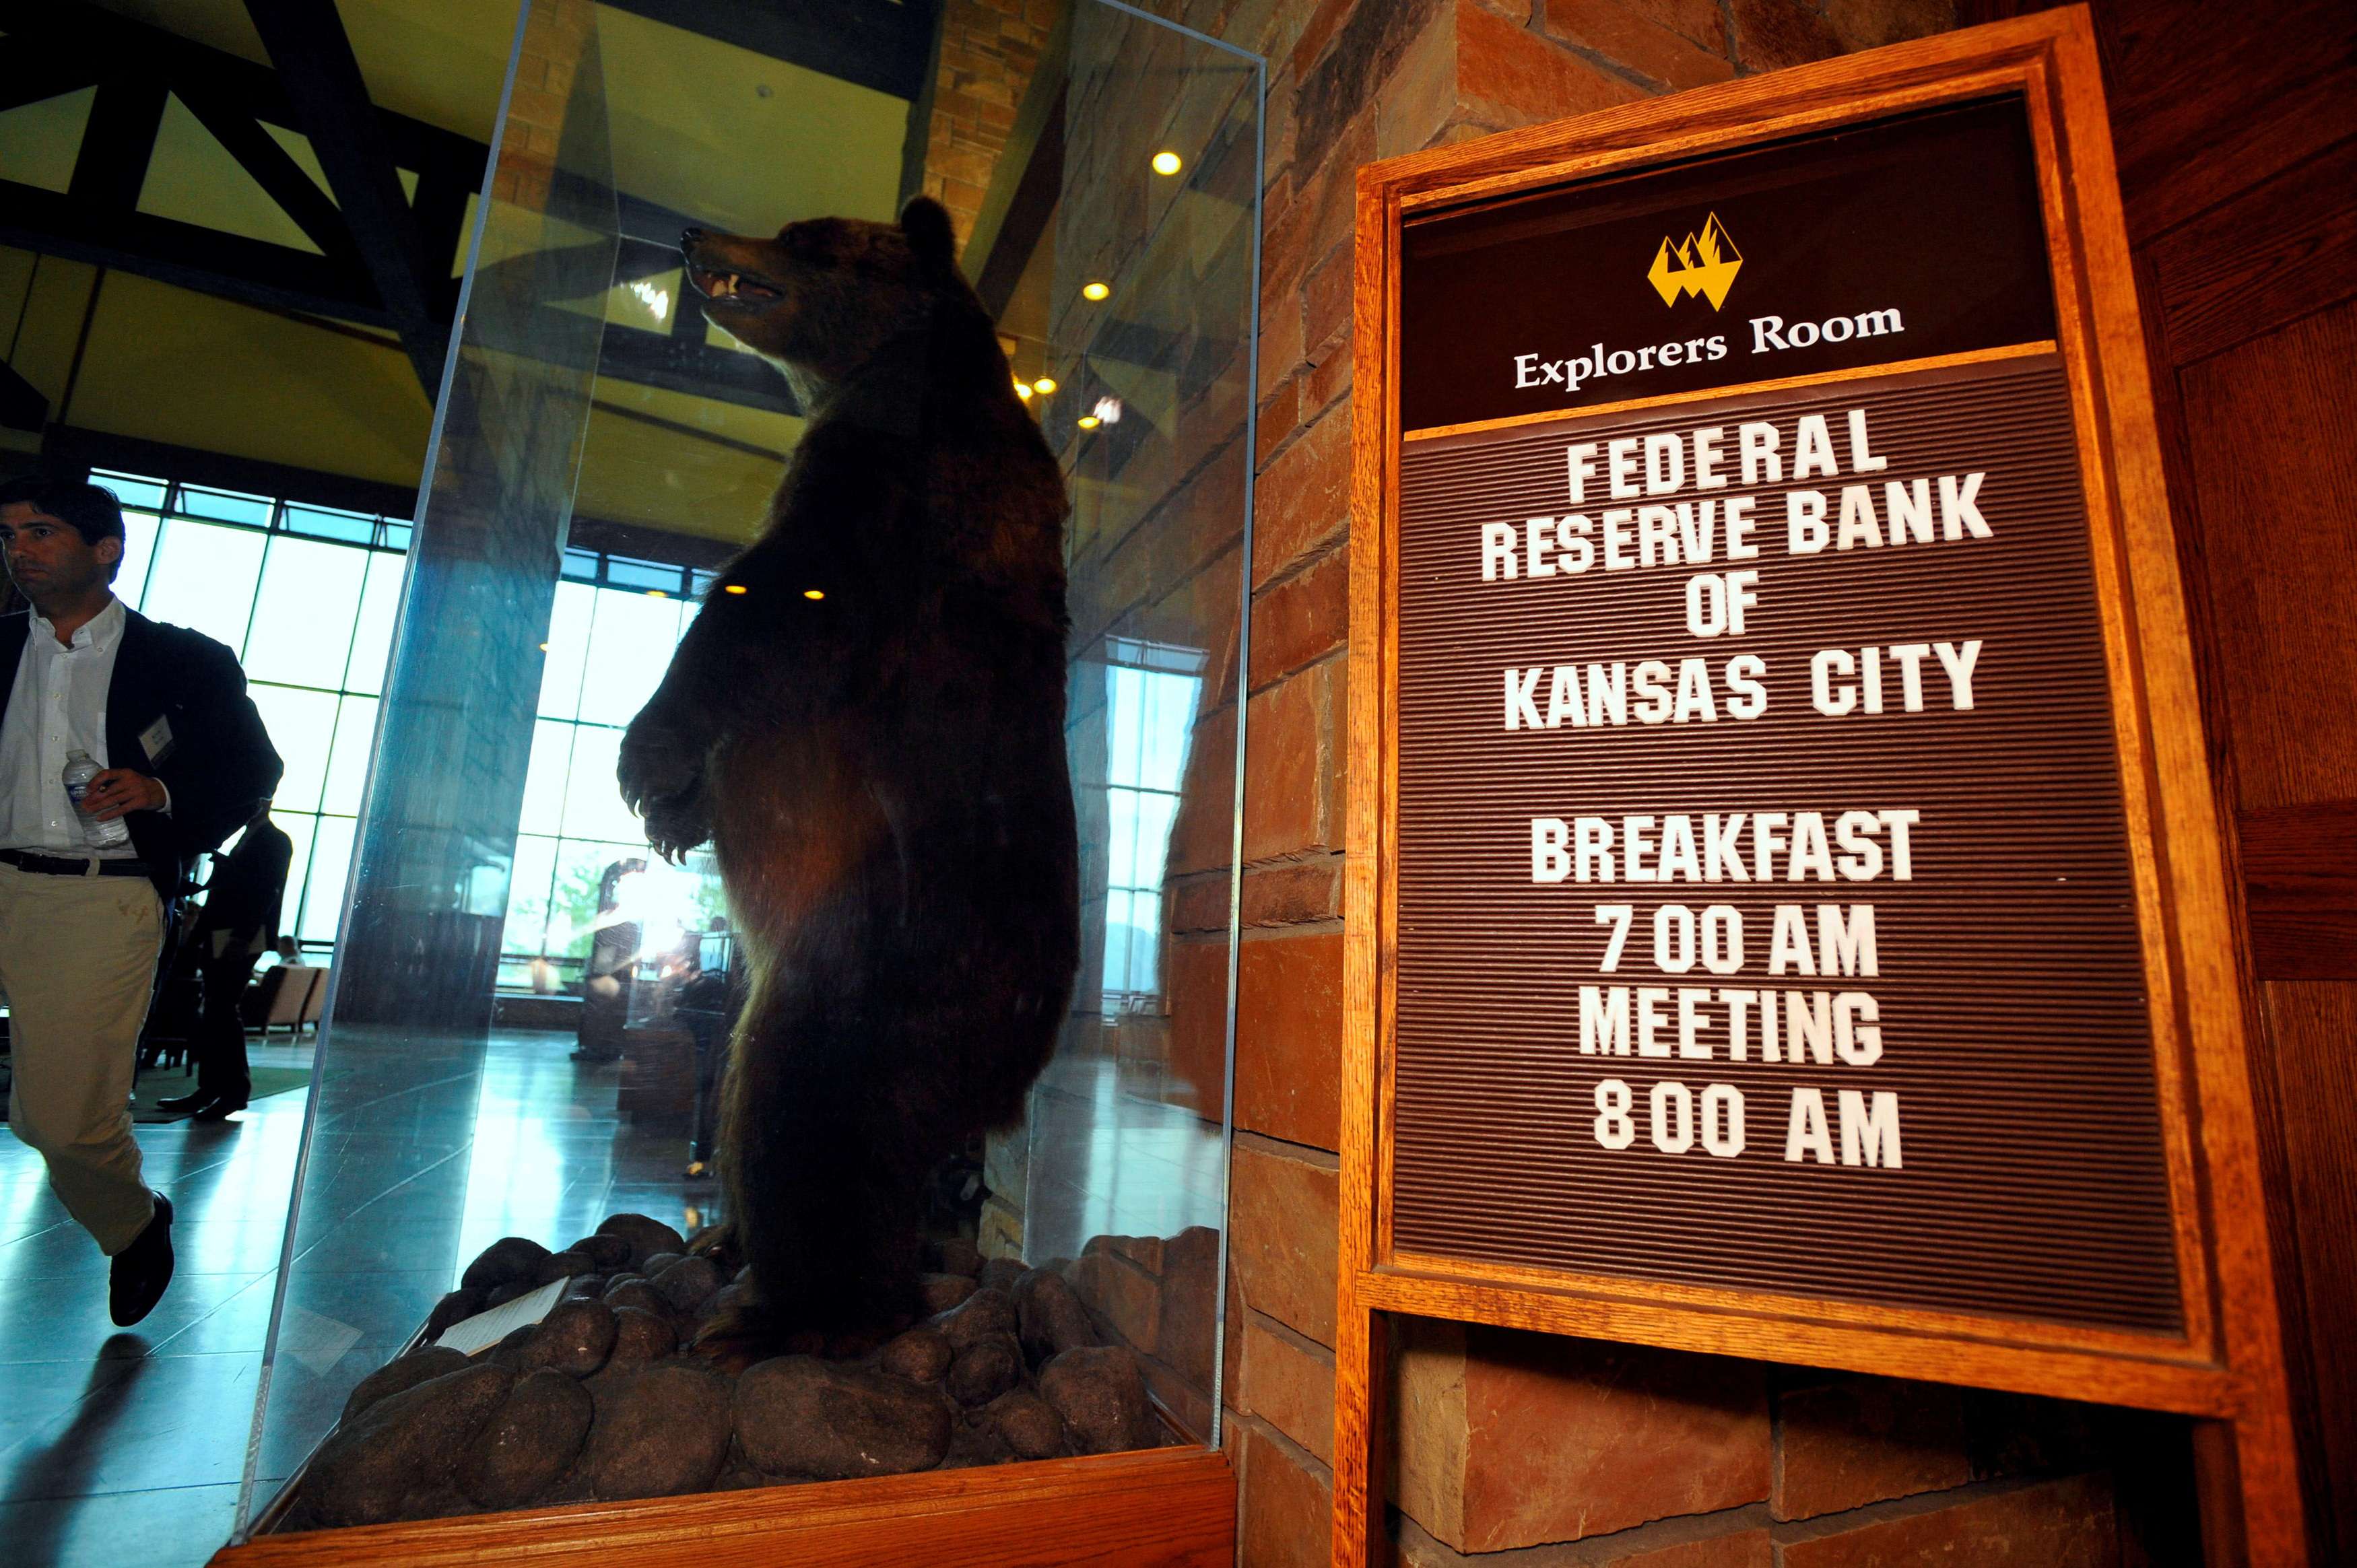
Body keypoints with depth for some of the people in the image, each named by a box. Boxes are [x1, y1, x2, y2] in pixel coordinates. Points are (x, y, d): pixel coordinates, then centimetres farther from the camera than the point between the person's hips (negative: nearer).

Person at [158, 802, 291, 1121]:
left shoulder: (276, 841, -3)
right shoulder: (245, 839, 23)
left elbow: (265, 892, -14)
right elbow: (221, 891, 21)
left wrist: (242, 937, -22)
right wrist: (198, 934, 14)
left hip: (242, 940, -9)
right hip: (218, 940, 9)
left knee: (221, 1012, -11)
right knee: (213, 1014, 7)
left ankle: (235, 1091, -7)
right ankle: (210, 1089, 11)